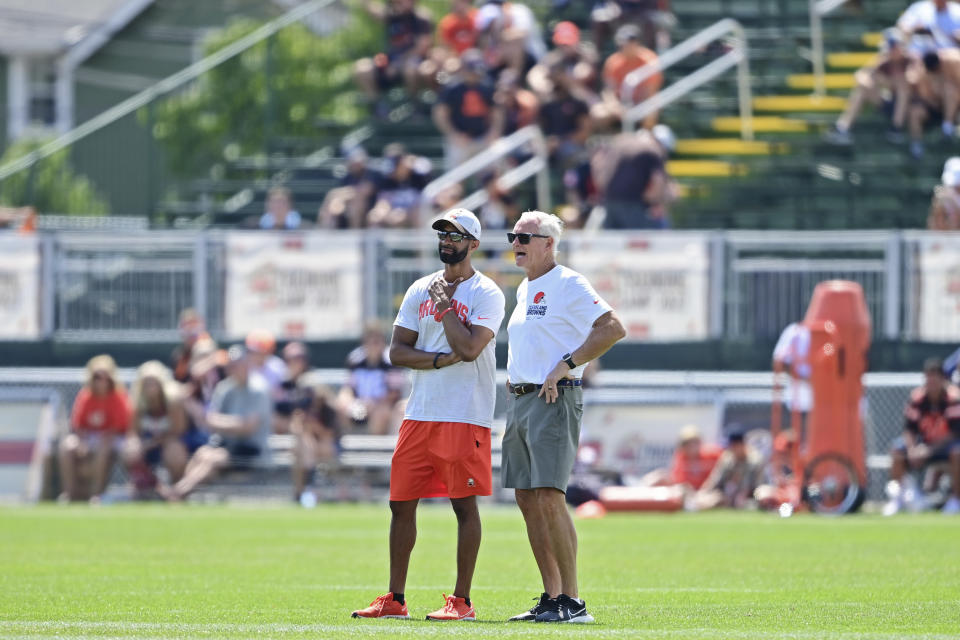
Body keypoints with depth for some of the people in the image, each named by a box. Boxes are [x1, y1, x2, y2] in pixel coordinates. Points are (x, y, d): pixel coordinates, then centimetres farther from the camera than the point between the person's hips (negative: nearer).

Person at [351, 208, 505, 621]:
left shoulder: (487, 294, -3)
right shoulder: (420, 290, 14)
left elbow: (469, 348, -18)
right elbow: (397, 351, 7)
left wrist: (444, 302, -7)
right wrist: (439, 359, -9)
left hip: (465, 416, -6)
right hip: (419, 414, 6)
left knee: (464, 504, -3)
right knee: (401, 503, 6)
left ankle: (462, 601, 0)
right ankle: (395, 600, 13)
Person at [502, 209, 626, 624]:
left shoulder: (569, 285, -9)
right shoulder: (524, 289, 18)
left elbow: (613, 328, -17)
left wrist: (565, 366, -20)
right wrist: (514, 381, 16)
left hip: (552, 401, -9)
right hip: (519, 400, 9)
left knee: (549, 499, -16)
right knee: (528, 502, 7)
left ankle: (572, 602, -14)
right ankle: (551, 597, 11)